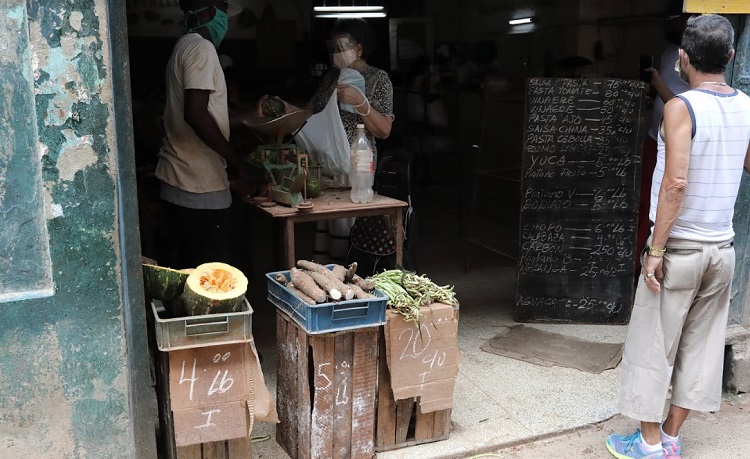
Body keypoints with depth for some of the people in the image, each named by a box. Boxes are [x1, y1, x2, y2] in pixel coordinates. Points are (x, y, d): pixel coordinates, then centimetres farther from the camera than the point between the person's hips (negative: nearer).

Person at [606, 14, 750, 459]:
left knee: (653, 345, 6)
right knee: (700, 345, 13)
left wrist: (656, 249, -18)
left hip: (680, 247, -6)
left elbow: (675, 183, -22)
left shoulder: (681, 108, -14)